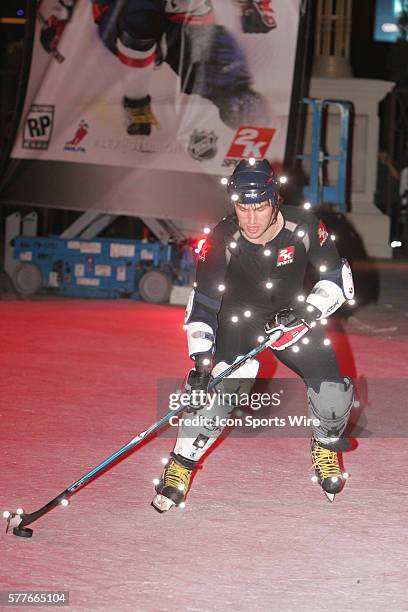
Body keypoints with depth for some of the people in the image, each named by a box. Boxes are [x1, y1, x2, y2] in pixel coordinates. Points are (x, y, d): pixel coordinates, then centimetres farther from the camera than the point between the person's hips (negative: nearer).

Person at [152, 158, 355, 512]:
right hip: (238, 319, -1)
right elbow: (202, 304, -20)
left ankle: (325, 446, 24)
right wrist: (200, 361, -28)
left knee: (332, 395, -9)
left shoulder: (304, 227, -24)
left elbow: (339, 280, -13)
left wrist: (306, 312, -29)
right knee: (222, 389, -23)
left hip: (293, 316, 1)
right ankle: (182, 463, -5)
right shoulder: (222, 240, -25)